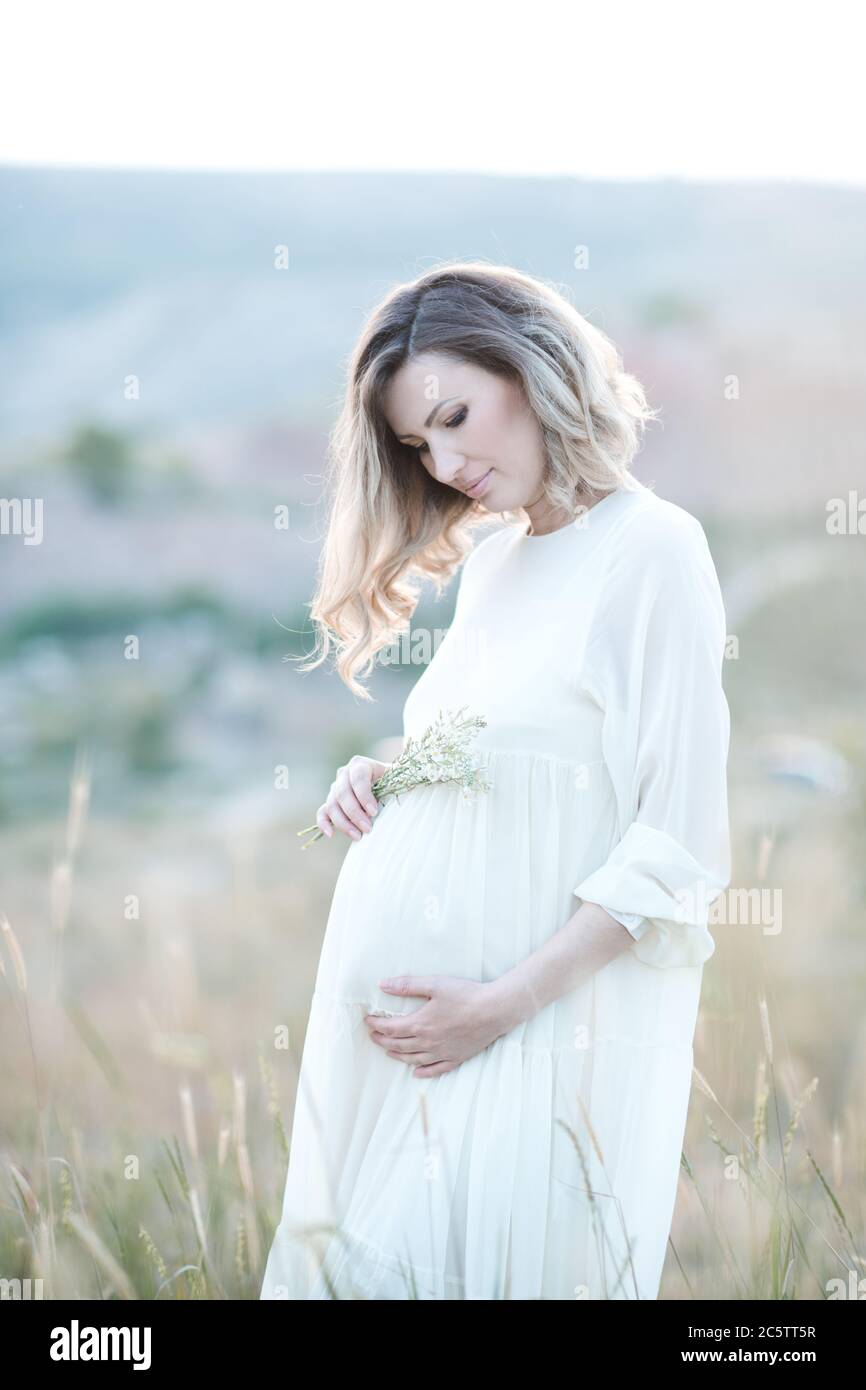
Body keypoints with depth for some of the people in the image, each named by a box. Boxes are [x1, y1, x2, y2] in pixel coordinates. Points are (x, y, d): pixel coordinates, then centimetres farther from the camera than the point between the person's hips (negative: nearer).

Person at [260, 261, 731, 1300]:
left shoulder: (651, 547, -10)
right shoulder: (489, 559, 14)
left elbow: (679, 849, -15)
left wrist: (503, 1004, -18)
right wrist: (376, 783, 4)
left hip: (545, 1030, -7)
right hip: (396, 1017, 7)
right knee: (362, 1259, 10)